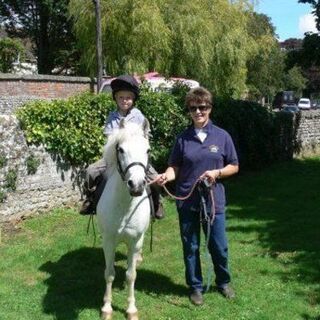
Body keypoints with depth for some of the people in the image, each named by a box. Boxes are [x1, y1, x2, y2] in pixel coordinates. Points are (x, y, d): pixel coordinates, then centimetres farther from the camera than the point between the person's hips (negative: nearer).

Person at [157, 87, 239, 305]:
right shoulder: (183, 138, 0)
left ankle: (224, 282, 34)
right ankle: (195, 286, 29)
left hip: (214, 200, -1)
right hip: (187, 201, 1)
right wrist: (166, 176, -19)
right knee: (190, 246, 11)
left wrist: (217, 173, -14)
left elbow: (234, 166, 4)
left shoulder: (222, 136, -1)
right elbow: (175, 167, 2)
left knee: (219, 246, 8)